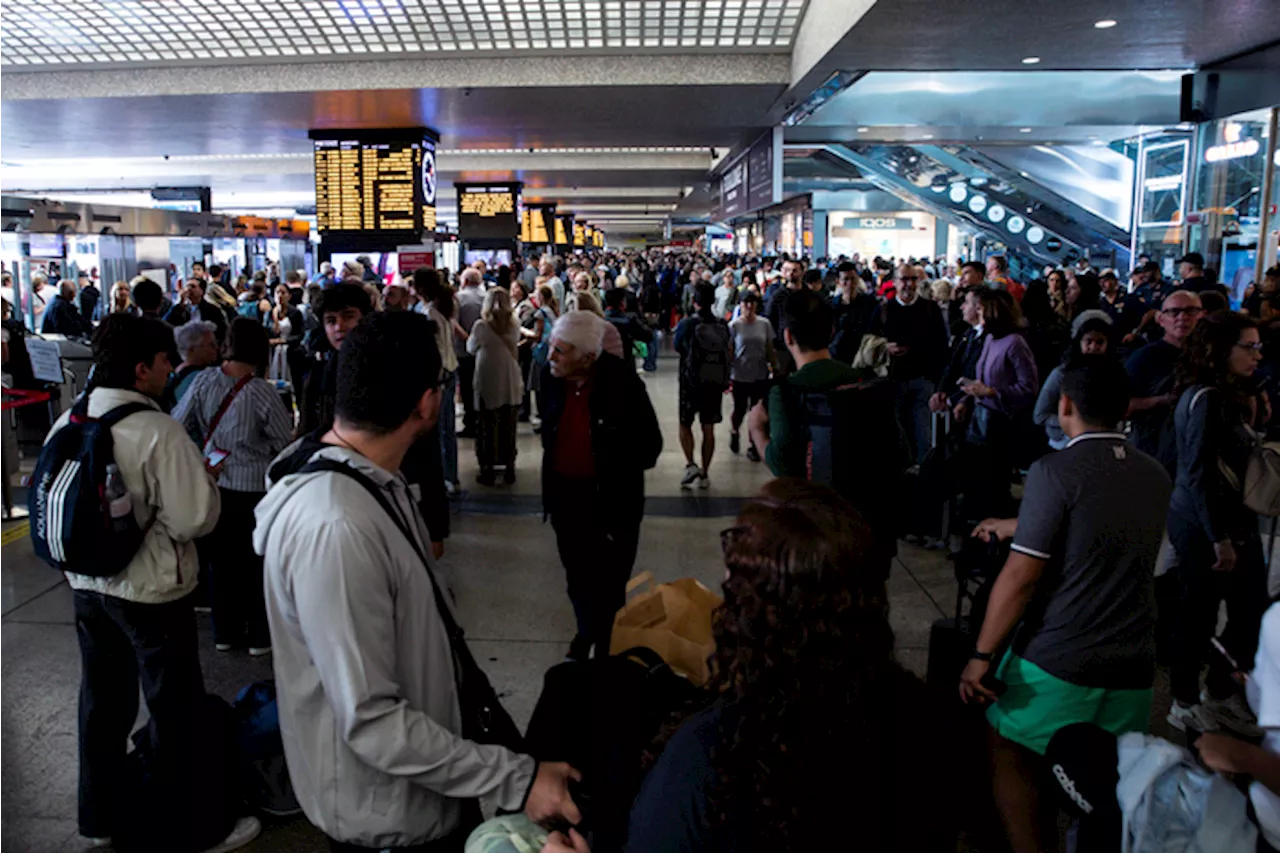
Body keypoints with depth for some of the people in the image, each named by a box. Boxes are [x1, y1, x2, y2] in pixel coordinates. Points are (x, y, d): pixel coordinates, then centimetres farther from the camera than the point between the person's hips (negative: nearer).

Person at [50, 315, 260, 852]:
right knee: (175, 711, 9)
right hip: (151, 592, -7)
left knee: (103, 703, 21)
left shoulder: (67, 425, -1)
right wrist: (204, 478, -6)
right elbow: (194, 519, -23)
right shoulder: (158, 432, -23)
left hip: (87, 585, 7)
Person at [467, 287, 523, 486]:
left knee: (487, 427, 6)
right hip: (509, 382, 3)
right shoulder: (514, 325, -1)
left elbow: (471, 349, 5)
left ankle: (487, 470, 9)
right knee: (508, 426, 10)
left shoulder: (480, 326, -10)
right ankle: (509, 468, 16)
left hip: (487, 381, -3)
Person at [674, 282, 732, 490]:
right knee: (708, 429, 9)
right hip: (715, 384, 3)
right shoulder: (723, 326, -2)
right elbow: (729, 353, 7)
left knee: (685, 425, 11)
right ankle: (705, 474, 13)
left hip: (691, 383, -3)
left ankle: (690, 464, -8)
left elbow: (677, 347, 4)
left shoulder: (687, 324, -11)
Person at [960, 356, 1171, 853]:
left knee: (1012, 765, 11)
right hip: (1132, 666, 6)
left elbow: (1021, 576, -17)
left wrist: (982, 655, -10)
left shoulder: (1055, 471, -14)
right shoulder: (1155, 476, 6)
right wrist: (1015, 526, 34)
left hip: (1054, 662, -6)